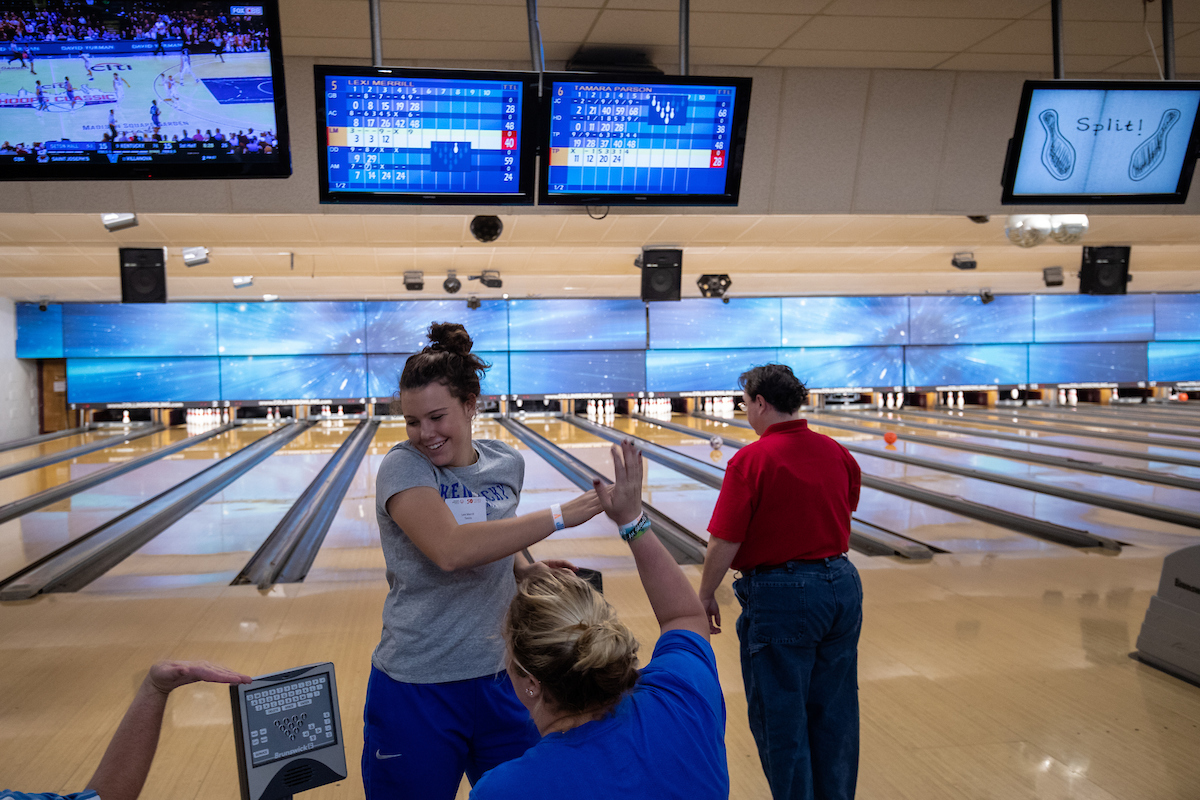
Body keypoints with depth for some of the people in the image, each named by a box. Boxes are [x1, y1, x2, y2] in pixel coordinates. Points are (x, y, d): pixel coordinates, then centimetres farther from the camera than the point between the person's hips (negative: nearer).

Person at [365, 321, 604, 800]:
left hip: (500, 681, 4)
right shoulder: (402, 467, -14)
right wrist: (560, 516, -29)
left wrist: (528, 570, -4)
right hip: (418, 691, -4)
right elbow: (450, 549, -31)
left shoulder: (506, 465, 1)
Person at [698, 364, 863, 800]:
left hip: (780, 595, -6)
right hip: (842, 585, 7)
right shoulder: (837, 453, 1)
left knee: (780, 714, 8)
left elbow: (725, 541, -16)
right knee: (834, 709, 18)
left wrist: (705, 596, -4)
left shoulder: (750, 460, -17)